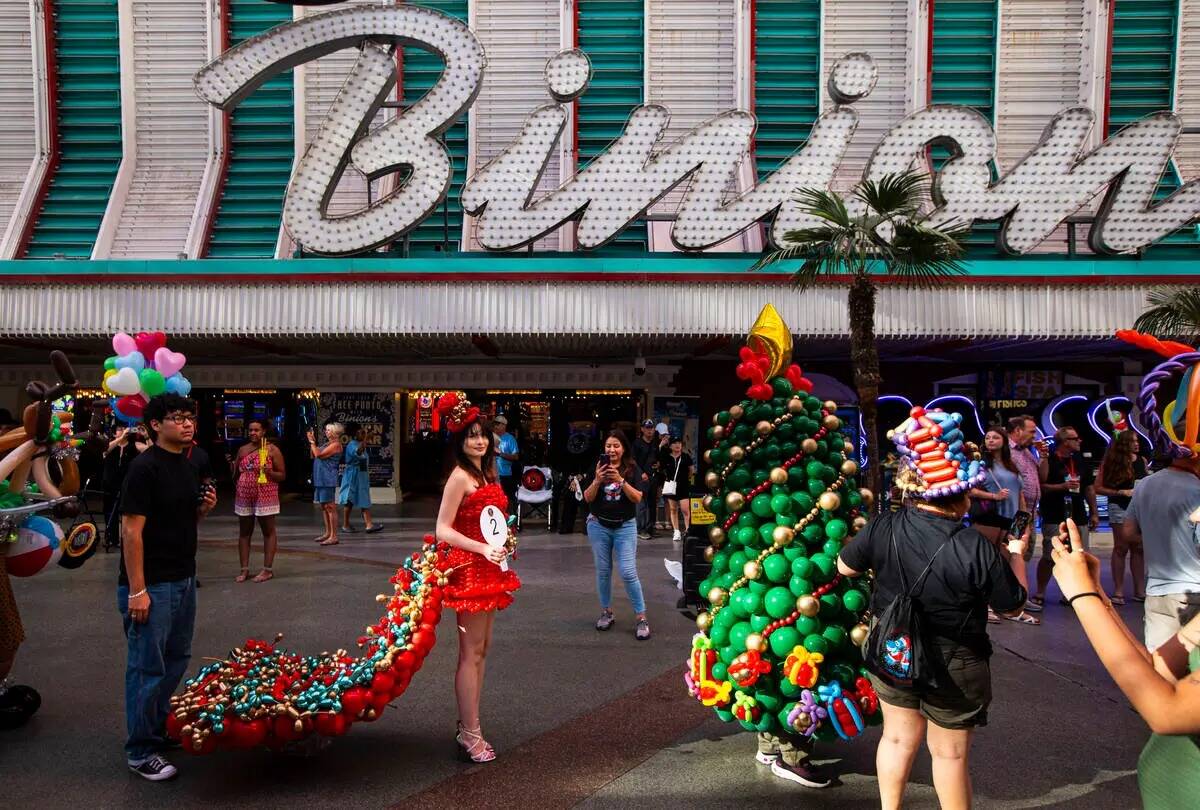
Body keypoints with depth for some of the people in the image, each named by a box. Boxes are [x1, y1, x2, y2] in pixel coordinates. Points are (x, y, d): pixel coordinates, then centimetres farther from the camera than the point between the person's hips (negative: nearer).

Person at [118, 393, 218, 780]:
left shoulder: (187, 466, 10)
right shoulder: (145, 468, -16)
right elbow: (131, 530, -18)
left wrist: (204, 508, -2)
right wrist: (137, 590, -20)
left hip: (184, 580, 8)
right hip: (151, 585, -8)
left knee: (176, 659, 18)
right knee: (147, 667, 2)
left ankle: (160, 728, 34)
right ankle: (140, 752, 15)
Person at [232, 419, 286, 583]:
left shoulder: (272, 450, -1)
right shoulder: (242, 450, 12)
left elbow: (282, 475, -3)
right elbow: (236, 474, 23)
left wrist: (269, 472, -18)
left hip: (265, 496, -5)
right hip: (244, 497, 5)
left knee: (269, 532, 1)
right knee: (244, 533, 7)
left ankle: (268, 569, 5)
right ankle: (244, 569, 13)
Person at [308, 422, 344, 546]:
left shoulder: (336, 444, -10)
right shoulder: (327, 444, 19)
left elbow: (319, 454, -18)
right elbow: (313, 455, 21)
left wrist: (312, 442, -7)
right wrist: (312, 442, 12)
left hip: (328, 479, -10)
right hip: (321, 479, 10)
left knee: (329, 506, -10)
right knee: (323, 506, 14)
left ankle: (334, 536, -9)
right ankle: (328, 533, 22)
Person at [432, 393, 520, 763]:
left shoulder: (487, 473, 12)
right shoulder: (460, 476, -13)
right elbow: (443, 530, -16)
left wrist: (501, 545, 11)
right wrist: (483, 549, -24)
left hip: (488, 570, 9)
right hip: (469, 570, -9)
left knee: (481, 649, 13)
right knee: (471, 652, -2)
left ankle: (467, 726, 23)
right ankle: (470, 735, 7)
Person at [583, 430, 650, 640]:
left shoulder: (632, 469, -4)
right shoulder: (598, 468, -1)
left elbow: (637, 498, -13)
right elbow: (588, 498, -5)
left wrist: (620, 480, -25)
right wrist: (597, 480, -22)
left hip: (625, 526, -2)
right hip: (599, 525, 2)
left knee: (628, 572, -8)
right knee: (603, 571, 9)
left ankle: (641, 618, 1)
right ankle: (606, 612, 25)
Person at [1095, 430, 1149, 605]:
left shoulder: (1141, 460, 6)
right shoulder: (1111, 462, -6)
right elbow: (1098, 488, -7)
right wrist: (1122, 492, -13)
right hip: (1120, 508, -4)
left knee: (1139, 548, 8)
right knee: (1121, 548, 0)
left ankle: (1140, 590, 17)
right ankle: (1118, 591, 7)